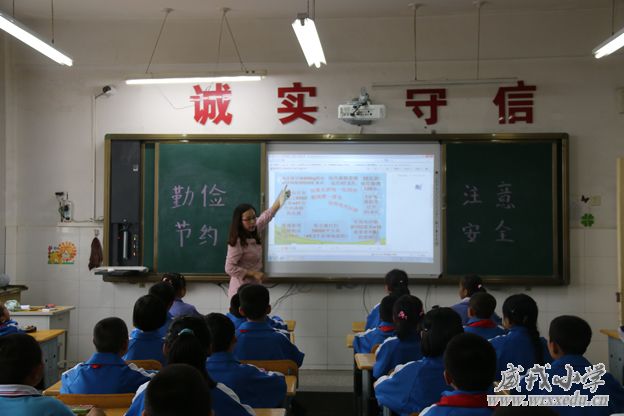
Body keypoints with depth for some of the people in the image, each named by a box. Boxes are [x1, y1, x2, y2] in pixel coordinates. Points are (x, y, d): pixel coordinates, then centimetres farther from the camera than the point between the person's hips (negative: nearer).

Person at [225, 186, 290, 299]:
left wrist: (280, 201, 8)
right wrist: (253, 273, -22)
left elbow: (266, 216, 14)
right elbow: (229, 268, -23)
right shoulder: (237, 243, -23)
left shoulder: (253, 233, 1)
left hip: (254, 287, 9)